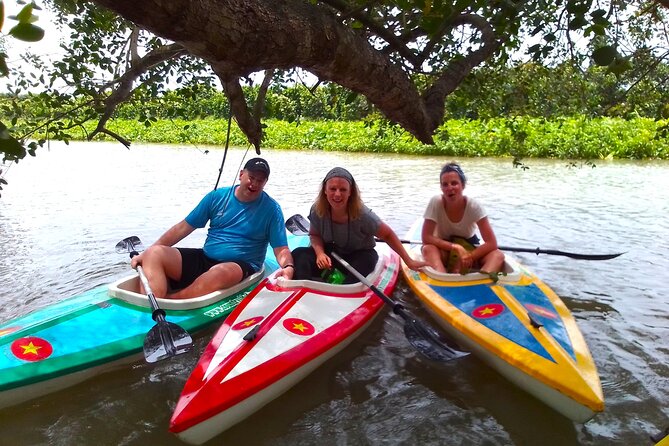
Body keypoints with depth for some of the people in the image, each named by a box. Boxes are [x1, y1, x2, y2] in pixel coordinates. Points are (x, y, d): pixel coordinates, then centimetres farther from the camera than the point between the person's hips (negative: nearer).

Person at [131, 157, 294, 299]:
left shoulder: (271, 209, -1)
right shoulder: (218, 196, 6)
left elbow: (281, 249, -5)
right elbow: (183, 228, 8)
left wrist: (288, 267, -30)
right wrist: (145, 254, 5)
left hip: (241, 267, -4)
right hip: (204, 258, 4)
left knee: (220, 272, -40)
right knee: (154, 254, -16)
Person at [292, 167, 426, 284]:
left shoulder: (362, 214, -26)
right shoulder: (317, 211, -18)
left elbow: (388, 235, -13)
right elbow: (315, 235, -1)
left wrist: (409, 261, -12)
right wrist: (320, 253, -24)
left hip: (360, 255, -2)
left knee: (367, 260, -37)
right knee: (299, 255, -23)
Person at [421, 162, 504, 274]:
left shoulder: (473, 206, -20)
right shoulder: (435, 202, -21)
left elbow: (492, 243, -21)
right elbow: (426, 238, -23)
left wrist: (466, 257, -29)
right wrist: (456, 248, -31)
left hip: (469, 247, 1)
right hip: (444, 249, -1)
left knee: (498, 255, -27)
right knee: (428, 249, -35)